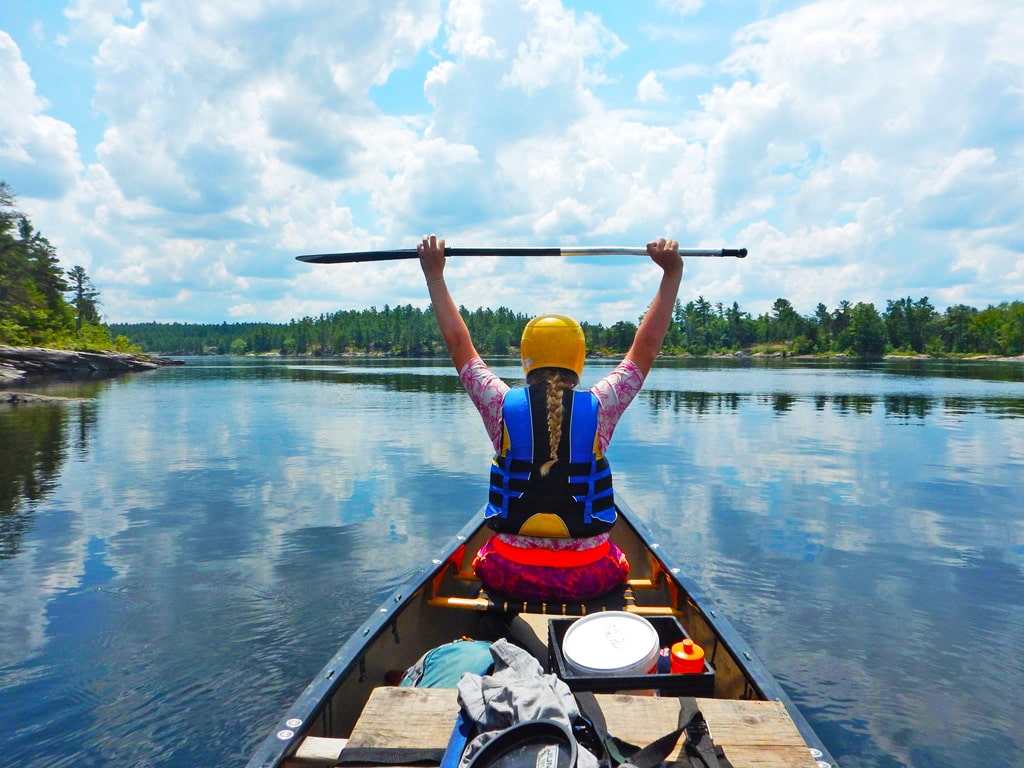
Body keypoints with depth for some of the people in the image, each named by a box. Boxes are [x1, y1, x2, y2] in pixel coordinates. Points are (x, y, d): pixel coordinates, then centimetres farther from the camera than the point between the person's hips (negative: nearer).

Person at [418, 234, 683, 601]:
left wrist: (435, 273, 10)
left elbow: (458, 343, 2)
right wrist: (672, 273, 6)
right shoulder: (600, 406, -11)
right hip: (589, 577, 0)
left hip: (508, 574, 0)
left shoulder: (503, 405, -9)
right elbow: (647, 344, 0)